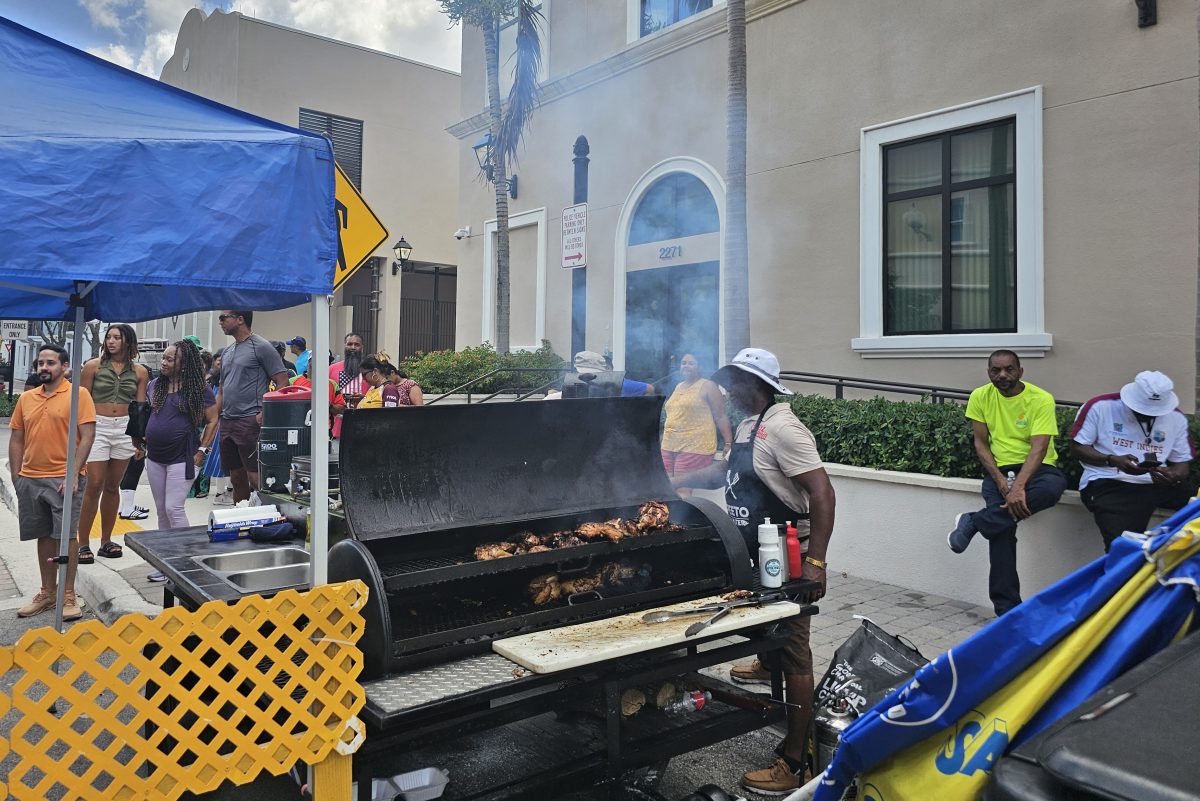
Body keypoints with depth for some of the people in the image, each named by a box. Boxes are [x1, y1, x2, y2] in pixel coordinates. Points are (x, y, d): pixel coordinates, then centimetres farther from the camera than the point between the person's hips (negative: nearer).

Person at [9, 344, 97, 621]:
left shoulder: (78, 394, -4)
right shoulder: (26, 398, 11)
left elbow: (87, 435, -10)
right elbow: (16, 439, 14)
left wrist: (73, 473, -15)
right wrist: (16, 476, 7)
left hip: (63, 478, -5)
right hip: (30, 480, 5)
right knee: (44, 536, 13)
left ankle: (68, 595, 7)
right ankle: (48, 592, 24)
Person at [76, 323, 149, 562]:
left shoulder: (139, 371, 6)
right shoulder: (93, 366, 1)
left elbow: (140, 407, 9)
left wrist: (140, 435, 2)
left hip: (125, 429, 2)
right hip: (97, 427, -2)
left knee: (113, 486, 10)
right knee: (94, 486, -7)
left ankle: (106, 541, 19)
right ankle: (83, 544, 2)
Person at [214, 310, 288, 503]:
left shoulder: (261, 347, -6)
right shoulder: (226, 351, 18)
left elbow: (282, 383, -10)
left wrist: (266, 413, -17)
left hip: (249, 421, -8)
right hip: (227, 422, 8)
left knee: (254, 476, -10)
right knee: (236, 477, 13)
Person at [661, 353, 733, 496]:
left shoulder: (707, 386, -2)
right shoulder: (678, 387, 19)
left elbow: (721, 417, -5)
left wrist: (728, 443, -12)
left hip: (695, 447, -7)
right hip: (669, 446, 7)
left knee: (682, 492, -14)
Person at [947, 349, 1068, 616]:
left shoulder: (1041, 399, -10)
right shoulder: (980, 397, 0)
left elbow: (1038, 448, -19)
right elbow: (981, 444, 1)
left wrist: (1019, 486, -33)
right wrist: (1001, 481, -14)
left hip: (1036, 467, -1)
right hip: (999, 469, 1)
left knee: (1052, 487, -37)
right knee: (1002, 530, -22)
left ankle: (973, 522, -23)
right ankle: (1007, 609, -14)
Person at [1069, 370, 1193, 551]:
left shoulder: (1177, 418, 12)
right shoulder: (1100, 407, -2)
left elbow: (1182, 463, 14)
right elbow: (1077, 448, 1)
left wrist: (1173, 475, -11)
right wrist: (1113, 460, -16)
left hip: (1157, 485, 5)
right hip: (1109, 484, -5)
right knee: (1124, 543, -31)